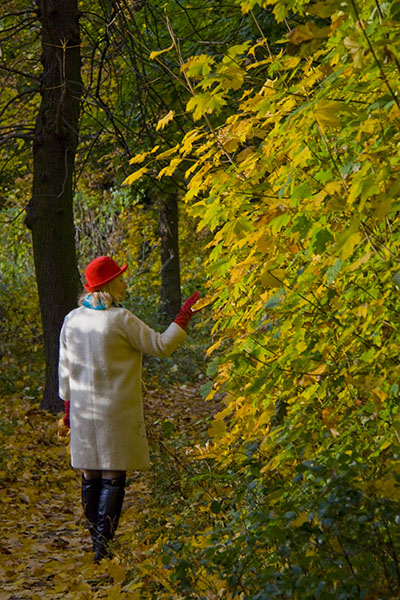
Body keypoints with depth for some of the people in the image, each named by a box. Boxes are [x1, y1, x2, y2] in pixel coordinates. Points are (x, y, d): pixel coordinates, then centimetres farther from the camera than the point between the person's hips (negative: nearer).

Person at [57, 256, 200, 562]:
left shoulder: (72, 320, 3)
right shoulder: (121, 320, -14)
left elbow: (66, 370, 10)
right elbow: (161, 346, -8)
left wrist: (68, 410, 19)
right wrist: (185, 315, 1)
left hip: (83, 410, 6)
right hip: (116, 411, -6)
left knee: (90, 476, 12)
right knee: (113, 477, -1)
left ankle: (97, 540, 21)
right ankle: (103, 544, -5)